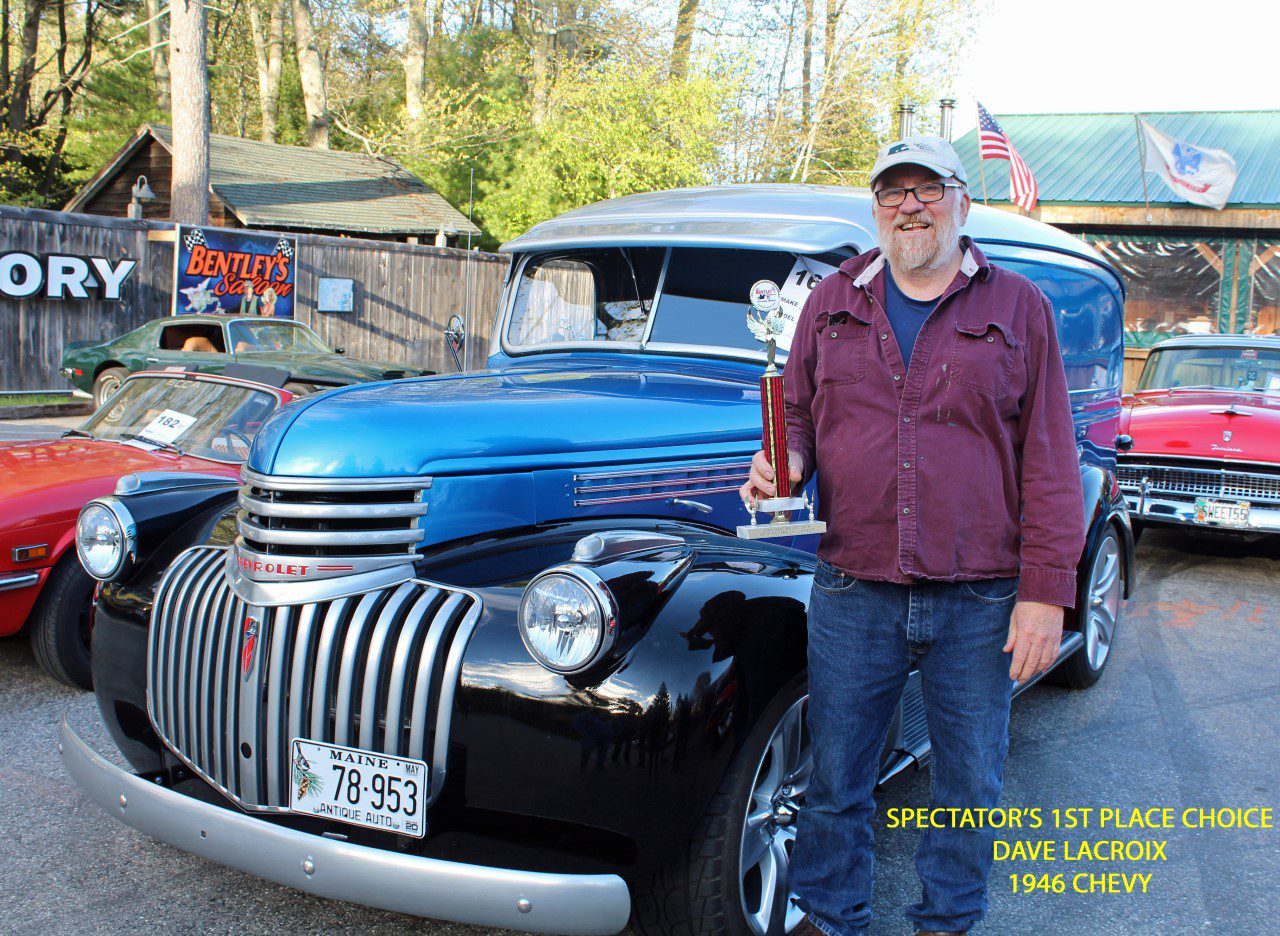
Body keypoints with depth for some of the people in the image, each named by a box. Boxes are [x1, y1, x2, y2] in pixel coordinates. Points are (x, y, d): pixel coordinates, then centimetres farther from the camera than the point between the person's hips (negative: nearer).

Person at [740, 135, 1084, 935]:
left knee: (970, 779, 13)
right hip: (854, 593, 1)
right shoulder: (833, 303, 9)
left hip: (980, 600, -1)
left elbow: (1049, 461, -1)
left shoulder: (1019, 309, 2)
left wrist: (1045, 592, -7)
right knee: (835, 777, 10)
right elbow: (799, 412, 17)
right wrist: (786, 459, -7)